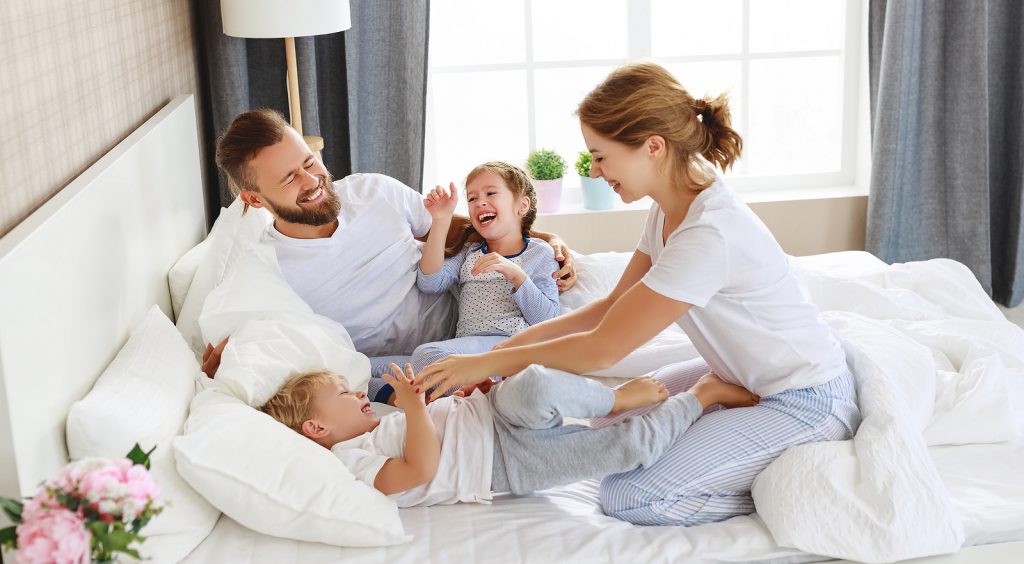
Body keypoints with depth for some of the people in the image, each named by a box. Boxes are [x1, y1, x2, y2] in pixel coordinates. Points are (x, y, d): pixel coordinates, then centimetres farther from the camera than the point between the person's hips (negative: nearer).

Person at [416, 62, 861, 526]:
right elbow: (612, 308, 6)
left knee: (627, 497, -17)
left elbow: (601, 350, -25)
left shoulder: (709, 235, -31)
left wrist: (487, 363, -16)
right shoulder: (671, 208, -1)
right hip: (746, 376, 10)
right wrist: (506, 347, -2)